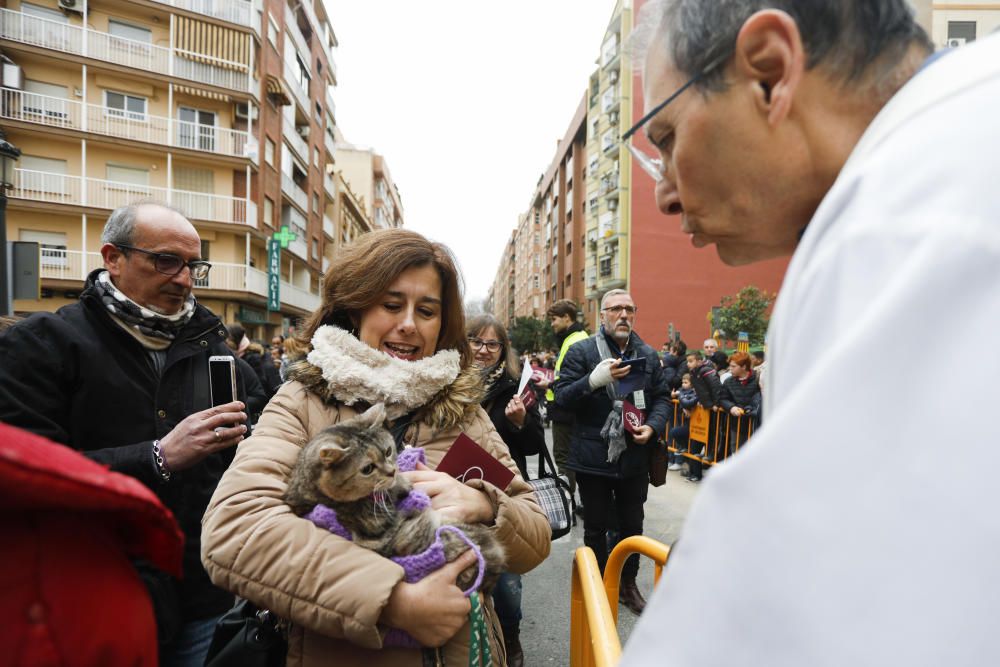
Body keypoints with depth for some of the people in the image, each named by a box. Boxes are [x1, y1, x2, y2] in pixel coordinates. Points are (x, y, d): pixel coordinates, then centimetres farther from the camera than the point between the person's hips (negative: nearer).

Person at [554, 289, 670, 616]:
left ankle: (628, 584, 39)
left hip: (635, 458, 4)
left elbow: (662, 398, 11)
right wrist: (593, 380, -28)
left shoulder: (648, 354, 7)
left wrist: (653, 427, -8)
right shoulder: (581, 351, -6)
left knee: (632, 526, 18)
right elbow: (562, 397, -11)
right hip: (593, 457, -3)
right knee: (596, 527, 13)